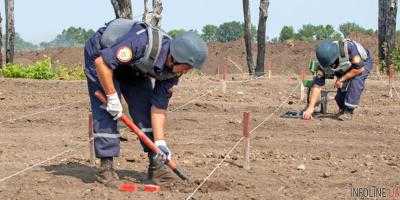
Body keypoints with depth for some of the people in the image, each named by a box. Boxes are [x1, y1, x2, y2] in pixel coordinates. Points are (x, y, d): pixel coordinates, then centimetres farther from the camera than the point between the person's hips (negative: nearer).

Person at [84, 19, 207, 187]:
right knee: (106, 110, -17)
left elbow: (159, 106, -10)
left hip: (132, 68, 6)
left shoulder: (173, 70, -17)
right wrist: (112, 96, -32)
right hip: (100, 55, -6)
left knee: (144, 107, -3)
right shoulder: (142, 43, -41)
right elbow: (102, 62, -38)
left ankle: (155, 164, 4)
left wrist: (160, 142, -15)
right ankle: (106, 167, -12)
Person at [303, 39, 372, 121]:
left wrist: (341, 79, -31)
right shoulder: (325, 62, -28)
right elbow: (317, 85, -26)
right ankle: (342, 109, 16)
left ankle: (348, 111, -19)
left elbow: (359, 68, -35)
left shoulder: (349, 47, -42)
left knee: (356, 80, -29)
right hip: (346, 69, 4)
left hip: (363, 63, -4)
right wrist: (310, 108, -31)